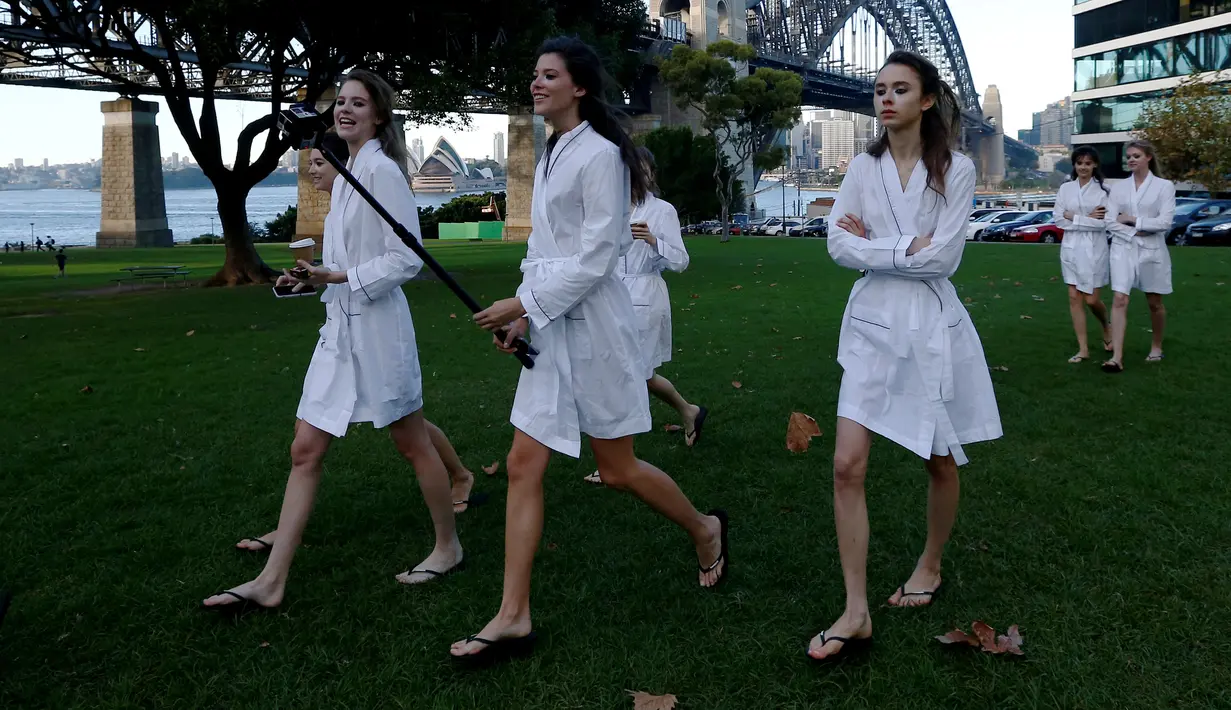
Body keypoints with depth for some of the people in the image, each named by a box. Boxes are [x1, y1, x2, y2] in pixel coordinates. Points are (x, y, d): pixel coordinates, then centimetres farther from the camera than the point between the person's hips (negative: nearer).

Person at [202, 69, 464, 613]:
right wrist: (312, 277, 7)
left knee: (412, 445, 7)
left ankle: (447, 546, 28)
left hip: (376, 328, -9)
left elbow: (407, 259, -16)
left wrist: (339, 277, -19)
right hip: (339, 328, 9)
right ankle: (271, 582, 13)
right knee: (305, 451, 7)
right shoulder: (346, 172, 14)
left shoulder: (380, 170, -12)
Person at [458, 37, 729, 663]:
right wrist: (523, 314, 5)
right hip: (550, 327, 8)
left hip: (591, 322, -8)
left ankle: (705, 530, 34)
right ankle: (513, 617, 9)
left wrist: (522, 303, -16)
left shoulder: (599, 155, -12)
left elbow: (595, 258, -17)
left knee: (617, 469, 5)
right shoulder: (549, 157, 15)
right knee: (523, 464, 3)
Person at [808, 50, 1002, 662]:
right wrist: (908, 249, -12)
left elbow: (943, 257, -12)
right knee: (847, 464, -9)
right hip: (873, 324, 2)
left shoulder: (955, 169, -3)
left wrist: (871, 243, -9)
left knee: (941, 462, 11)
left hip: (933, 326, -1)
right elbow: (839, 245, -5)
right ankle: (856, 613, -1)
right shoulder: (863, 168, 5)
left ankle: (930, 566, 38)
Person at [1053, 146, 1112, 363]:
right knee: (1075, 298, 3)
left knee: (1091, 299, 0)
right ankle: (1083, 349, 9)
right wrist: (1088, 219, -9)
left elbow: (1103, 223, -13)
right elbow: (1059, 220, -2)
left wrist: (1075, 218, -13)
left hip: (1094, 249, -3)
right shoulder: (1065, 189, 3)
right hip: (1071, 247, 3)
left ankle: (1106, 327, 34)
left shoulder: (1102, 190, -5)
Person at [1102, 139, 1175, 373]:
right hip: (1123, 249, 1)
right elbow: (1111, 222, -2)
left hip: (1152, 250, -1)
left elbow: (1164, 222, -12)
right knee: (1119, 301, -11)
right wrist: (1134, 232, -15)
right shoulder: (1119, 187, 4)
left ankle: (1156, 346, 34)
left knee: (1155, 303, 12)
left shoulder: (1164, 186, -3)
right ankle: (1117, 357, -14)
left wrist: (1132, 219, -11)